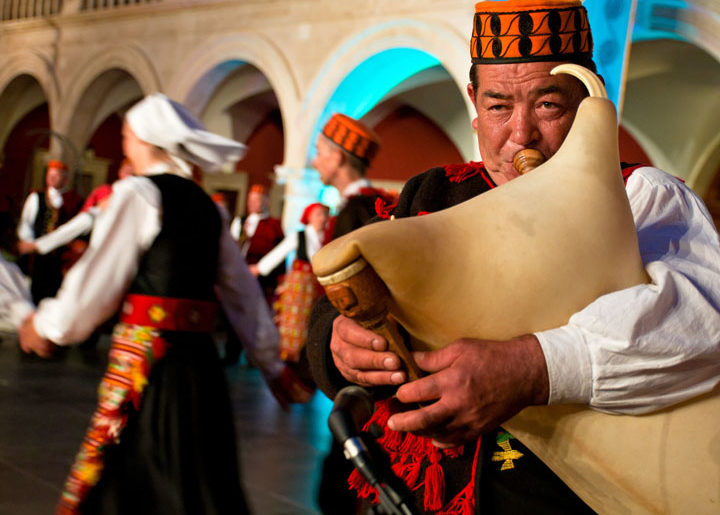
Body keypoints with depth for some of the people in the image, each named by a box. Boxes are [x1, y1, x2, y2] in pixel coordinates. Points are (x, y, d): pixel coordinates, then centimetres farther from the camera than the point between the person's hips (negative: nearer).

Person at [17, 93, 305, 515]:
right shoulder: (205, 206, 15)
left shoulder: (137, 194, -5)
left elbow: (99, 278, -6)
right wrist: (272, 365, 22)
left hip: (146, 356, -7)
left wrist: (47, 325, 10)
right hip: (200, 359, 7)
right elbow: (243, 292, 16)